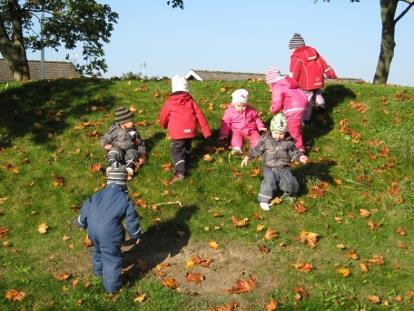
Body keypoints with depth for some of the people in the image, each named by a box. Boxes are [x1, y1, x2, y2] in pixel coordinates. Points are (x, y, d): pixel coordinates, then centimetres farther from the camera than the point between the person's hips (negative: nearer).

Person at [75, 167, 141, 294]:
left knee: (98, 250, 33)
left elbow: (86, 208, 14)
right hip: (109, 235, -6)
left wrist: (81, 223, 32)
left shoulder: (98, 195, 4)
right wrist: (136, 235, 14)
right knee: (112, 259, 11)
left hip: (93, 230, 6)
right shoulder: (125, 201, -10)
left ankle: (98, 270, 57)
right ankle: (112, 287, 22)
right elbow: (132, 220, -3)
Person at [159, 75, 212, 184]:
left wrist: (164, 125, 38)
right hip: (190, 130, 4)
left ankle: (180, 172, -22)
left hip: (177, 131, -3)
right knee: (186, 148, 25)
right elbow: (199, 115, 6)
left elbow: (163, 116, 14)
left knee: (177, 150, -6)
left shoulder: (169, 102, 4)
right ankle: (184, 164, 35)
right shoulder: (190, 100, 9)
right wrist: (206, 131, 10)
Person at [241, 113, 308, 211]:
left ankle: (289, 194, 22)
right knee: (269, 181, -25)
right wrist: (247, 157, 1)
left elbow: (294, 152, 6)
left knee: (290, 181, -13)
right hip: (269, 168, -2)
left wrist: (300, 156, -12)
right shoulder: (265, 140, -6)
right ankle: (264, 200, -10)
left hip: (284, 168, 2)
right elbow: (257, 149, 3)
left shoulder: (289, 141, -3)